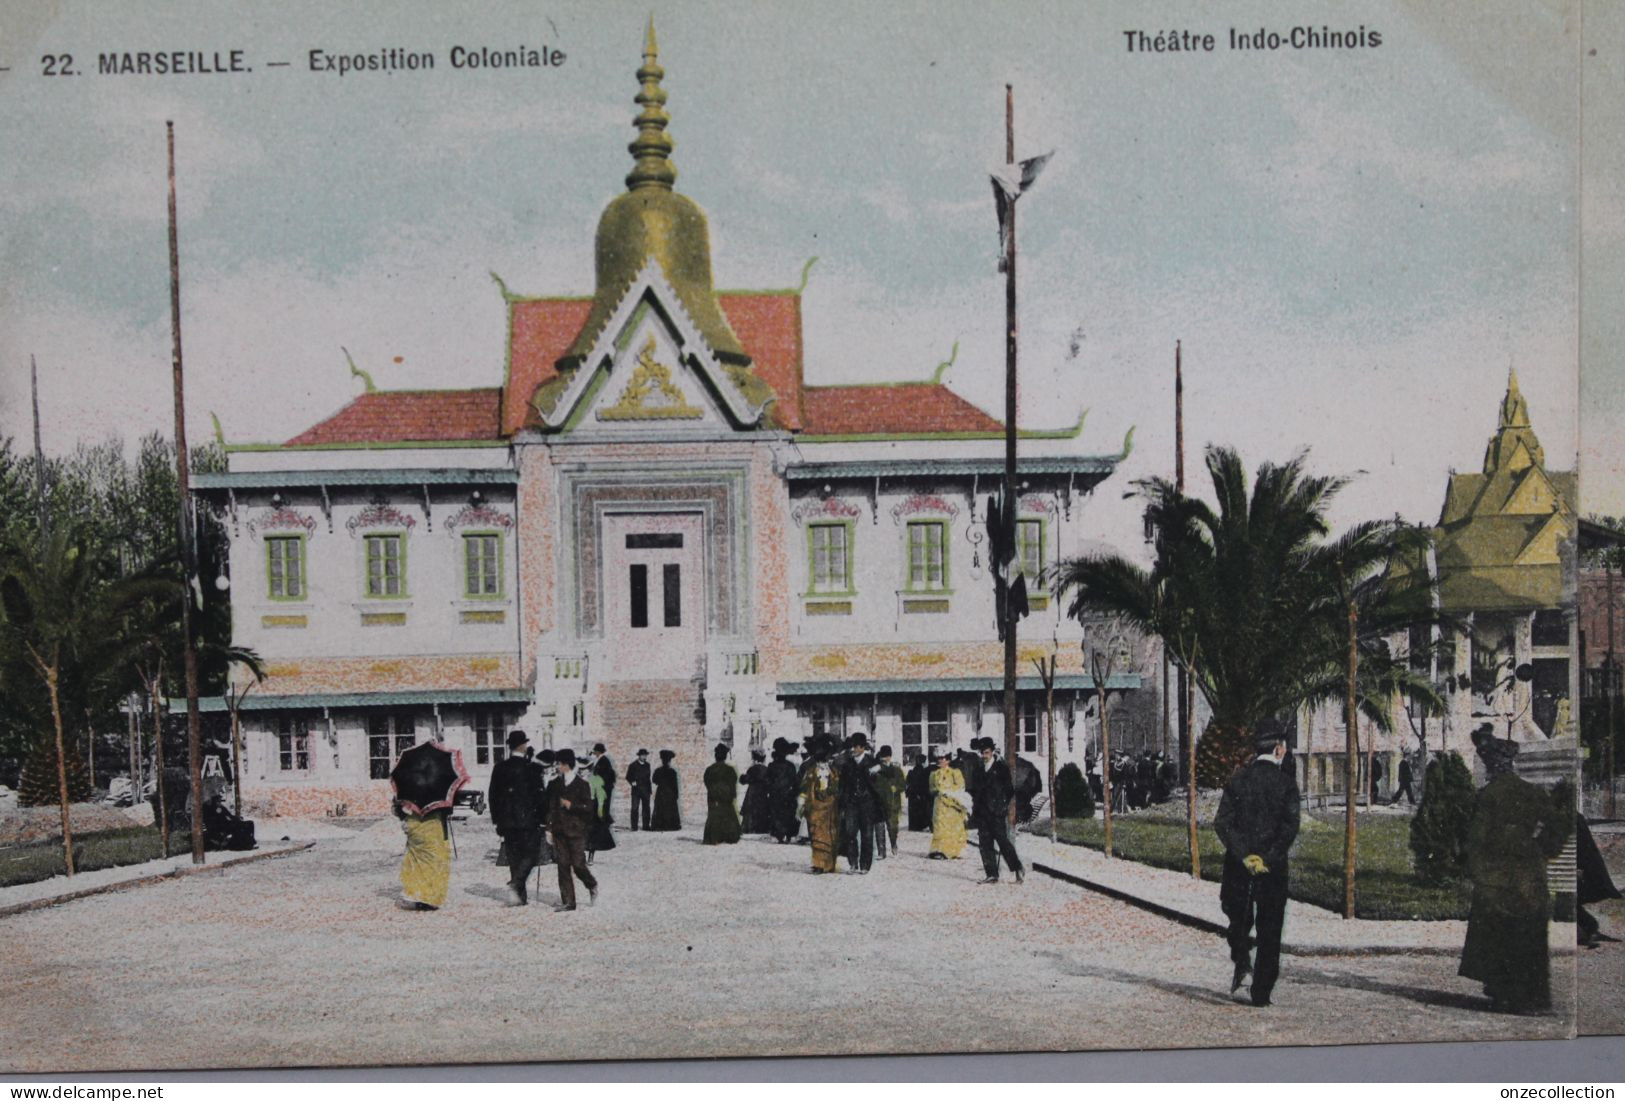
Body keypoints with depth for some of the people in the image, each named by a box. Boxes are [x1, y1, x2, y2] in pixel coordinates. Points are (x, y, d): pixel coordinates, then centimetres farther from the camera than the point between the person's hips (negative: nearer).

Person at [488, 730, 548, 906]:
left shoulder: (499, 768, 5)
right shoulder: (531, 768, -8)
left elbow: (493, 794, 9)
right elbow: (541, 794, -8)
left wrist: (496, 819, 15)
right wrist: (543, 819, 0)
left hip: (507, 819, 5)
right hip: (528, 819, -5)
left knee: (514, 857, 10)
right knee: (530, 854, 3)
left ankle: (521, 896, 11)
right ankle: (515, 884, -17)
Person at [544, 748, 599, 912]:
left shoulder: (582, 785, -2)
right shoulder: (554, 785, 10)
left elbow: (588, 808, -4)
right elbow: (550, 808, 11)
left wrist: (571, 805, -14)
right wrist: (548, 829, 5)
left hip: (576, 831, -4)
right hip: (559, 831, 4)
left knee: (578, 864, -6)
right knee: (563, 866, 1)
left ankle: (592, 886, 24)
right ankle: (568, 901, 5)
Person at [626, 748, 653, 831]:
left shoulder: (647, 765, 11)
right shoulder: (633, 765, -1)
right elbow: (628, 777, 2)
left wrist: (649, 789, 12)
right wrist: (632, 783, -16)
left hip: (646, 790, 4)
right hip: (636, 790, -4)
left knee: (646, 808, 3)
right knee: (635, 808, -5)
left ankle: (646, 825, 8)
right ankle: (634, 827, -4)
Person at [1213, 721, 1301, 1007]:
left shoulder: (1237, 780, 2)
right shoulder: (1286, 783, -6)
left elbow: (1222, 823, -8)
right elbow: (1290, 826, -17)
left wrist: (1244, 855, -11)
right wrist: (1270, 858, -16)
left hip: (1238, 866, 2)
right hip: (1273, 869, -2)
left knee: (1239, 919, 22)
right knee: (1269, 931, 9)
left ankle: (1241, 960, -2)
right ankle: (1261, 992, 8)